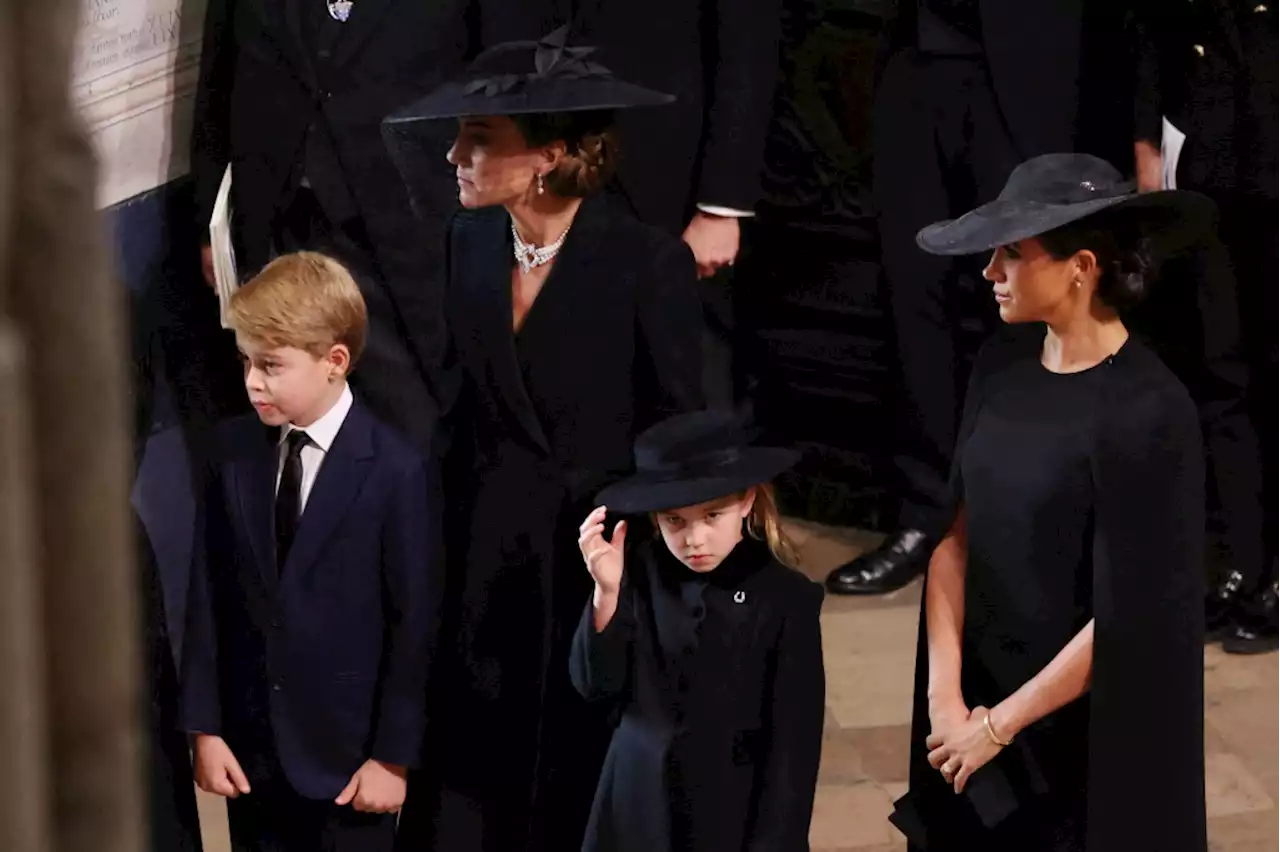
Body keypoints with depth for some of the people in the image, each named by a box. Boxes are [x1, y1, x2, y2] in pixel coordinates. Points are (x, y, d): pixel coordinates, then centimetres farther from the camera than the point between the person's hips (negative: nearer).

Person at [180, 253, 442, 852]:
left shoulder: (398, 471, -12)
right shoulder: (231, 450, 1)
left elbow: (415, 624, -9)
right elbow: (208, 594, 3)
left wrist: (393, 756, -8)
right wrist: (204, 727, 1)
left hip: (347, 755, -4)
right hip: (248, 749, 4)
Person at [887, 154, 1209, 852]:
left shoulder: (1147, 413, -21)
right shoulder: (1003, 363, -1)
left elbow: (1128, 618, -19)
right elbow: (956, 533, 2)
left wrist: (997, 726, -12)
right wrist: (946, 697, -8)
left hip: (1087, 732, -6)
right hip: (977, 695, 6)